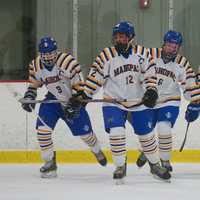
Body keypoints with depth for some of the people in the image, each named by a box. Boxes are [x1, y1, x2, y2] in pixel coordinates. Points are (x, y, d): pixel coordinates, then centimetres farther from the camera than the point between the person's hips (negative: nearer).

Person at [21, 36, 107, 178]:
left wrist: (74, 104, -24)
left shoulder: (67, 61, -27)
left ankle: (97, 150, 41)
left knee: (84, 131, 6)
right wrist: (29, 97, -7)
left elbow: (79, 84, -23)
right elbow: (34, 83, 8)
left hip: (72, 99, -3)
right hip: (53, 99, 3)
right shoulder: (36, 65, -10)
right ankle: (50, 163, -5)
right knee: (43, 128, -18)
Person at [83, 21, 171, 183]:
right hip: (113, 101, -2)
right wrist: (83, 95, -8)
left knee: (146, 134, 8)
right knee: (116, 132, -18)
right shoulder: (106, 56, -8)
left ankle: (155, 165, 28)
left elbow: (149, 74, -5)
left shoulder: (142, 53, -4)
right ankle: (120, 166, -1)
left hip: (139, 101, 2)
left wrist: (151, 91, -20)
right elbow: (95, 78, -4)